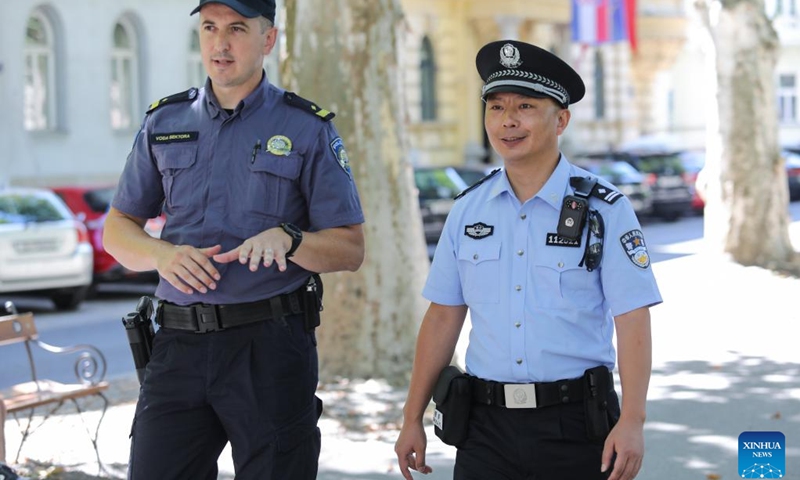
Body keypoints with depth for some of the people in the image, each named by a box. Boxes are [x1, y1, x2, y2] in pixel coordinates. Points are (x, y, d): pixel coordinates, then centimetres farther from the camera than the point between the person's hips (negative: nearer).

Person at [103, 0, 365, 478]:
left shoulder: (309, 129, 2)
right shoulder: (165, 122, 12)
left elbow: (351, 249, 0)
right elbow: (119, 228, 16)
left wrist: (285, 239, -20)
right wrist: (163, 254, -6)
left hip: (272, 347, -3)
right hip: (179, 346, 3)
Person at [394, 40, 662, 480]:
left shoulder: (604, 210, -5)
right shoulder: (468, 210, 7)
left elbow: (632, 323, -10)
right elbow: (443, 317, 10)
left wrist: (631, 422, -20)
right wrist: (412, 420, 8)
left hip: (575, 426, -3)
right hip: (487, 426, 3)